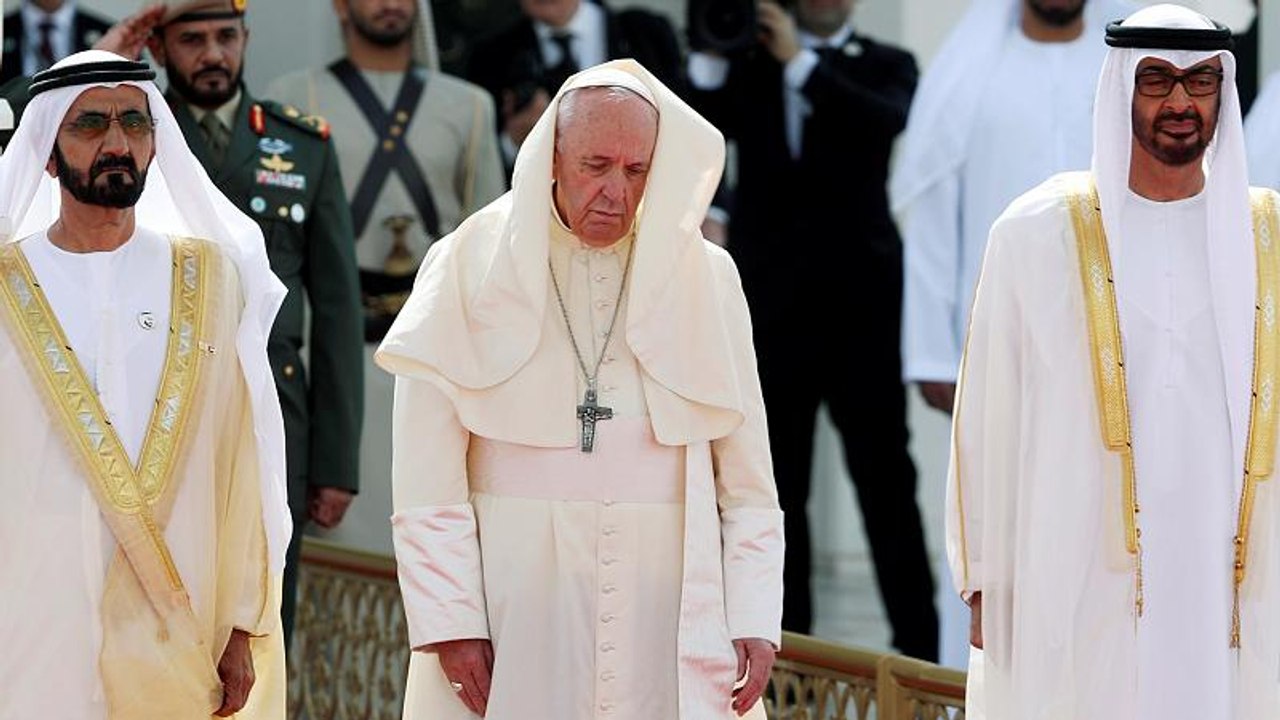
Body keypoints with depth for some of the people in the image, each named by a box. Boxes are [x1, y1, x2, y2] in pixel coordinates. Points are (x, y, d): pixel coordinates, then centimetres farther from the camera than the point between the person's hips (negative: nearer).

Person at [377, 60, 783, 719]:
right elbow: (428, 484, -2)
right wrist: (450, 622, -10)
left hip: (668, 613, 1)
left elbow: (746, 483, 7)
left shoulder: (703, 278, 7)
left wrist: (754, 620, -1)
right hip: (512, 609, -1)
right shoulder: (470, 269, 2)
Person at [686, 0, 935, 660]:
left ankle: (918, 646, 0)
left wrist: (799, 61, -17)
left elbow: (885, 121, -14)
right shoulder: (746, 62, 11)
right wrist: (712, 55, -15)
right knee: (776, 483, 5)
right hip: (771, 301, 2)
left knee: (886, 478, -1)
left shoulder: (884, 66, 8)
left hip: (860, 301, -2)